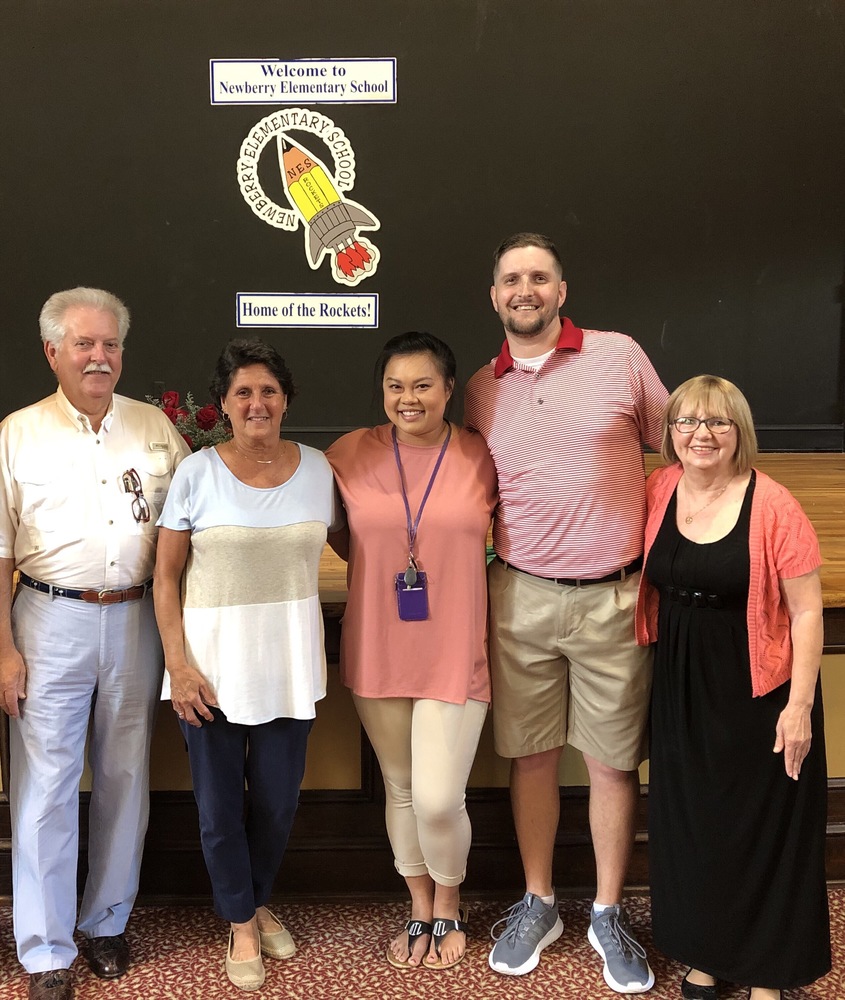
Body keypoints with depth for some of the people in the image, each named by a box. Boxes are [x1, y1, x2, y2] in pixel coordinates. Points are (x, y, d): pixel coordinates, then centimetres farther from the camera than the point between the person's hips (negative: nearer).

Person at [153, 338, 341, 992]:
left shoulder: (317, 468, 1)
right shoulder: (197, 473, -7)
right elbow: (166, 576, -4)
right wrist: (178, 665, -10)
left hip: (289, 660, 2)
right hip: (214, 660, -2)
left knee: (279, 799, 12)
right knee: (220, 803, 8)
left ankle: (259, 902, 40)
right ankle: (242, 923, 32)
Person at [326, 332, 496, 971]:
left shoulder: (483, 458, -6)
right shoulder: (351, 455, -3)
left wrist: (450, 572, -2)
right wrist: (380, 568, 3)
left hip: (455, 655, -2)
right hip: (377, 652, 2)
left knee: (438, 799, -5)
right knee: (401, 788, 15)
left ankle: (449, 912, 25)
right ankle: (420, 910, 38)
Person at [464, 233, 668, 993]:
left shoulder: (619, 357, -1)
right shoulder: (480, 391, 6)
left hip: (613, 596, -2)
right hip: (521, 597, 2)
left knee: (614, 761, 8)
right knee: (531, 755, 11)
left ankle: (609, 915, 26)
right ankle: (538, 904, 30)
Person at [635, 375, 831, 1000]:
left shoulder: (772, 506, -16)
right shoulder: (659, 491, -2)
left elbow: (806, 610, -13)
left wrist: (799, 703, -15)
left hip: (756, 690, -4)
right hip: (682, 685, 5)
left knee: (764, 825, 9)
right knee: (690, 819, 15)